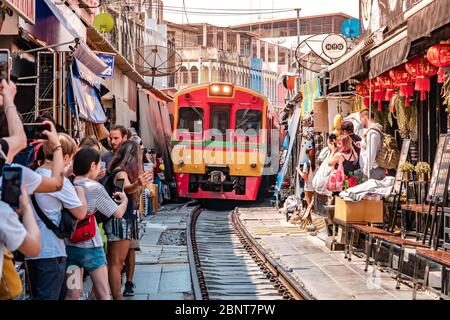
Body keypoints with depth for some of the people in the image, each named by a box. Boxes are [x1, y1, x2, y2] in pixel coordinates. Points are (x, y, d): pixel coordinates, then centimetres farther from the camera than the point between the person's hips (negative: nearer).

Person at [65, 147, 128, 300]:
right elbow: (118, 213, -6)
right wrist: (124, 199, 13)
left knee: (73, 294, 10)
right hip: (90, 246, -5)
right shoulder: (95, 188, -12)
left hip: (68, 245, 5)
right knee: (103, 295, 7)